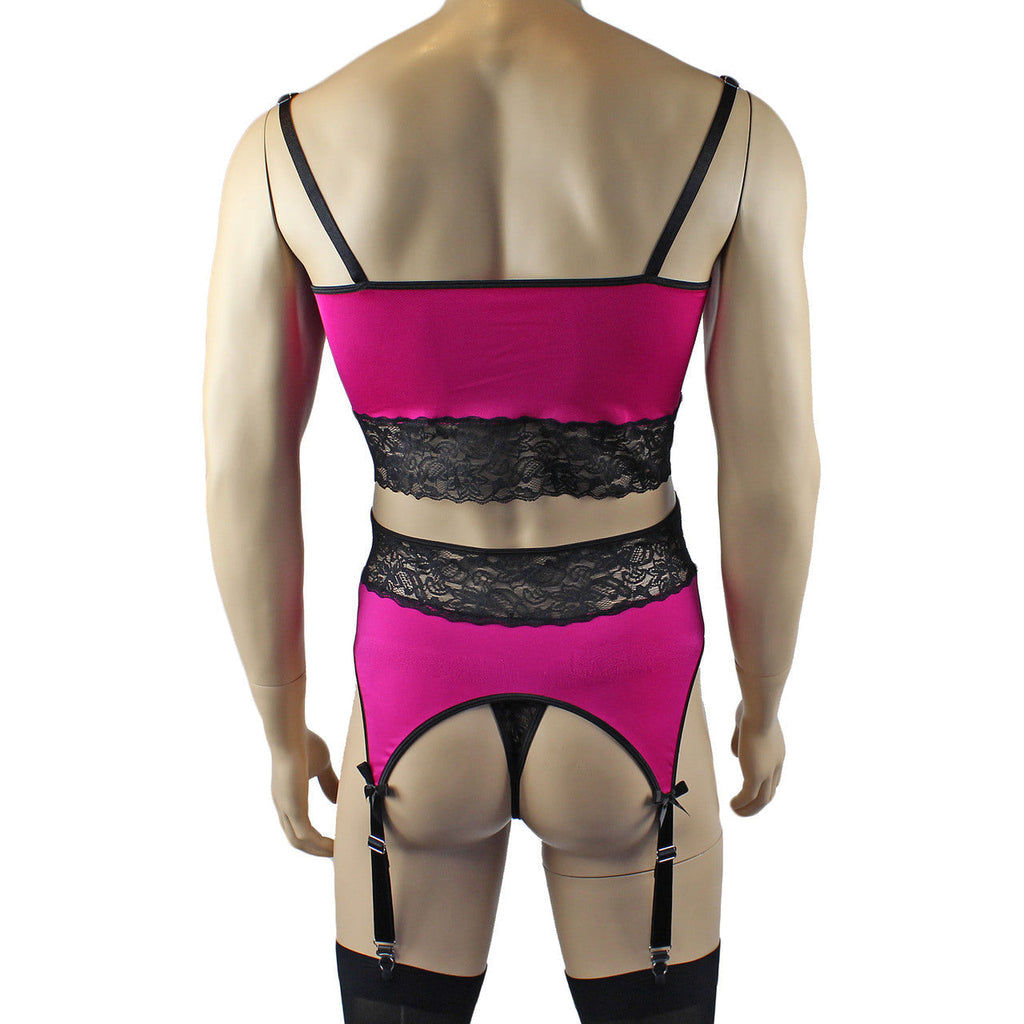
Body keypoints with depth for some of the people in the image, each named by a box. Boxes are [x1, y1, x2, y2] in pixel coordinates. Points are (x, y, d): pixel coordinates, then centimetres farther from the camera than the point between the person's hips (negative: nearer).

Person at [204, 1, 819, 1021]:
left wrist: (284, 730, 8)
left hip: (415, 708, 1)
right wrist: (762, 708, 8)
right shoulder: (732, 135, -13)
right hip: (628, 710, 0)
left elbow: (242, 485, -7)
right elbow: (773, 486, -10)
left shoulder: (287, 146, -10)